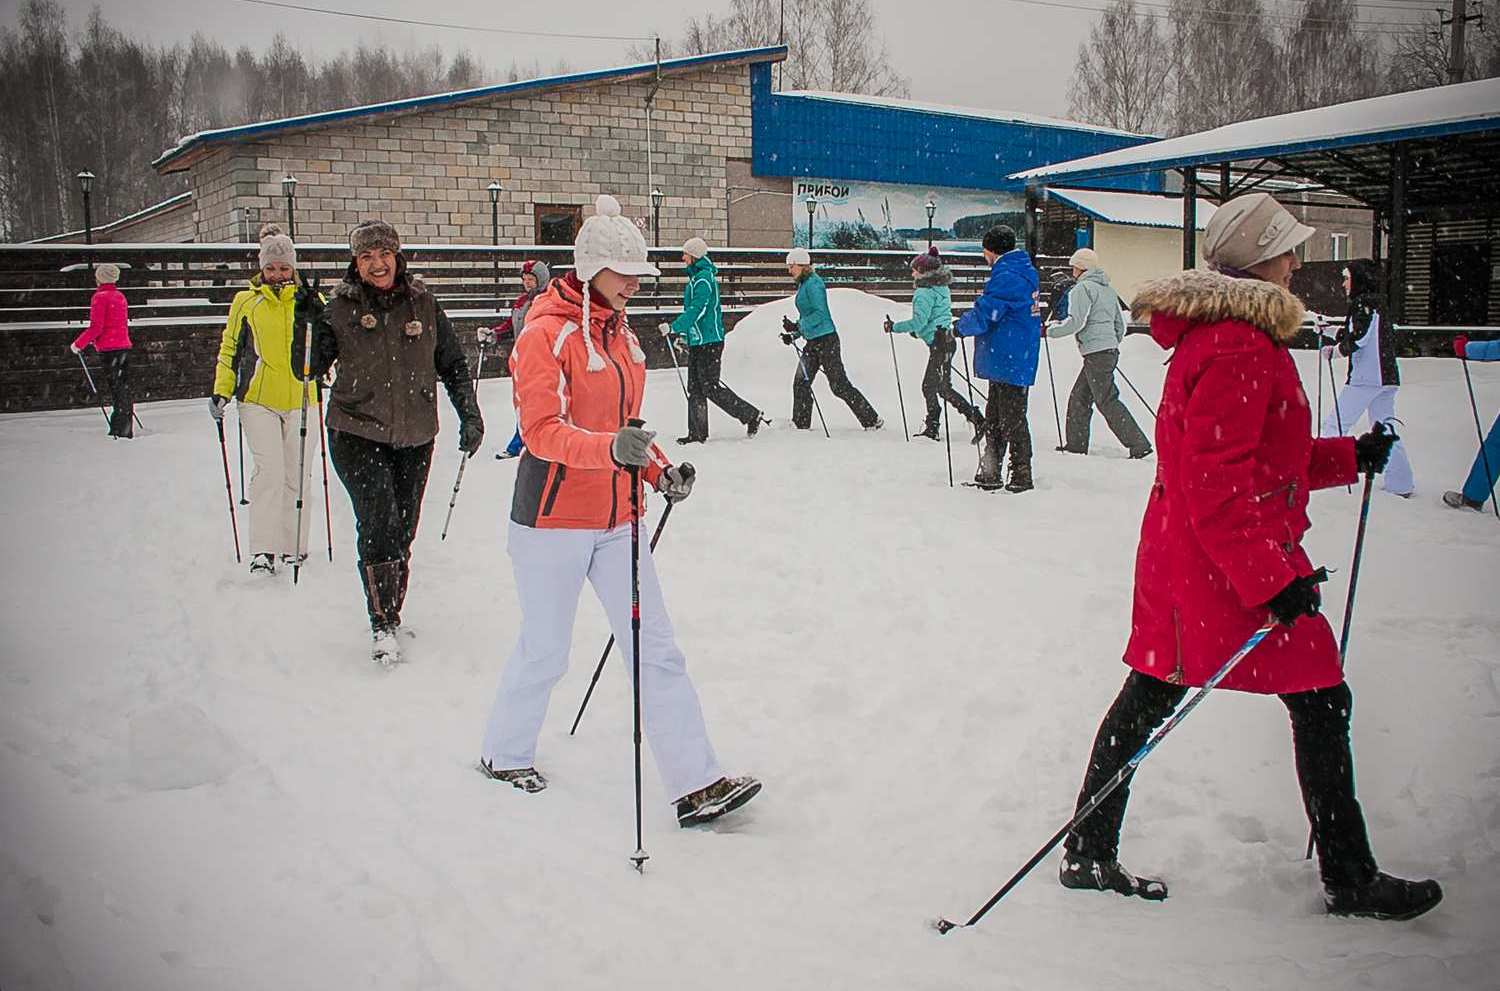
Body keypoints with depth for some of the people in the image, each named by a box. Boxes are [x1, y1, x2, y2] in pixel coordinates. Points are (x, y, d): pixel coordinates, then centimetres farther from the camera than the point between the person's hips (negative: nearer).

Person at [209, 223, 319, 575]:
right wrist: (220, 392, 5)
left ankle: (293, 547, 18)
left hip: (299, 400, 2)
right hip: (258, 400, -2)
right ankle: (263, 551, -13)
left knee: (297, 475, 5)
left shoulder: (308, 301, 8)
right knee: (268, 470, -14)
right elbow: (230, 349, 12)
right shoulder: (246, 302, 6)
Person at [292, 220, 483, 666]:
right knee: (378, 523, -15)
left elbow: (452, 364, 12)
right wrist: (307, 322, -18)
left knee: (404, 530, 10)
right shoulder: (340, 309, -2)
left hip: (415, 438, 3)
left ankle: (392, 613, 28)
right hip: (358, 434, -2)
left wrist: (470, 414, 5)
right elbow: (308, 370, -4)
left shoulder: (423, 303, 3)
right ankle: (383, 625, -5)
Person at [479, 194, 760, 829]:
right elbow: (542, 431, -22)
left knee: (656, 650, 1)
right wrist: (611, 449, -38)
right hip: (552, 520, -7)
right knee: (545, 651, 8)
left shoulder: (620, 332, 11)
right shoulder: (545, 333, -13)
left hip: (615, 520, 7)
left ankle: (696, 784, 3)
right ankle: (504, 755, 34)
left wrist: (659, 470, 4)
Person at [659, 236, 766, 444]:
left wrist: (673, 328, -24)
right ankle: (697, 433, 12)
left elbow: (696, 310, -23)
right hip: (698, 341, 10)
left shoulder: (703, 279, -16)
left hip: (709, 341, -10)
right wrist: (684, 335, 24)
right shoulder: (697, 276, 16)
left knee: (711, 388, -8)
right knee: (695, 388, 9)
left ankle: (752, 416, 1)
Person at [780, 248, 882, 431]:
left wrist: (797, 326, -23)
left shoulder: (813, 283, -13)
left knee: (840, 385, -6)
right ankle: (801, 424, 13)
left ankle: (872, 420, 2)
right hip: (813, 342, 10)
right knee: (801, 383, 5)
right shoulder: (803, 284, 16)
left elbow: (820, 313, -21)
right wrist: (794, 335, 11)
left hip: (826, 340, -10)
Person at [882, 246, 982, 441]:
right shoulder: (941, 287, 16)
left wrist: (895, 328, -11)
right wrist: (918, 330, 25)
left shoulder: (925, 292, -14)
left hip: (939, 343, -10)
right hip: (945, 339, 10)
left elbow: (919, 321, -21)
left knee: (943, 387, -8)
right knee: (929, 385, 13)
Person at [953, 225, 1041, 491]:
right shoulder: (1025, 272, 15)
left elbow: (984, 315, -20)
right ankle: (989, 473, 22)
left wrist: (960, 328, -3)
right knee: (994, 418, 15)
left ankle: (1021, 476, 3)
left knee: (1012, 420, -3)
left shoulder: (1006, 277, -18)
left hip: (1008, 361, -10)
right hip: (1012, 360, 10)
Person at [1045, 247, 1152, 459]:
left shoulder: (1082, 288, -7)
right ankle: (1076, 444, 17)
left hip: (1096, 354, -9)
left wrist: (1050, 330, -5)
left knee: (1107, 402, -8)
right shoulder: (1109, 289, 20)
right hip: (1110, 350, 9)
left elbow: (1076, 322, -17)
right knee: (1079, 398, 15)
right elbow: (1120, 325, 21)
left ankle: (1138, 444, -12)